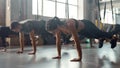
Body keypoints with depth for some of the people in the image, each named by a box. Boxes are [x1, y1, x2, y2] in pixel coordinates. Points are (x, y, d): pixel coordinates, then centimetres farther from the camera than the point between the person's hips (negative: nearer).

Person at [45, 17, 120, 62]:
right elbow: (58, 41, -13)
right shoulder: (58, 27, -24)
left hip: (88, 26, -6)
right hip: (82, 31, 6)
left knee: (108, 35, 19)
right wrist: (59, 55, -11)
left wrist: (80, 58, -45)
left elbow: (77, 41, -47)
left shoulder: (69, 25, -46)